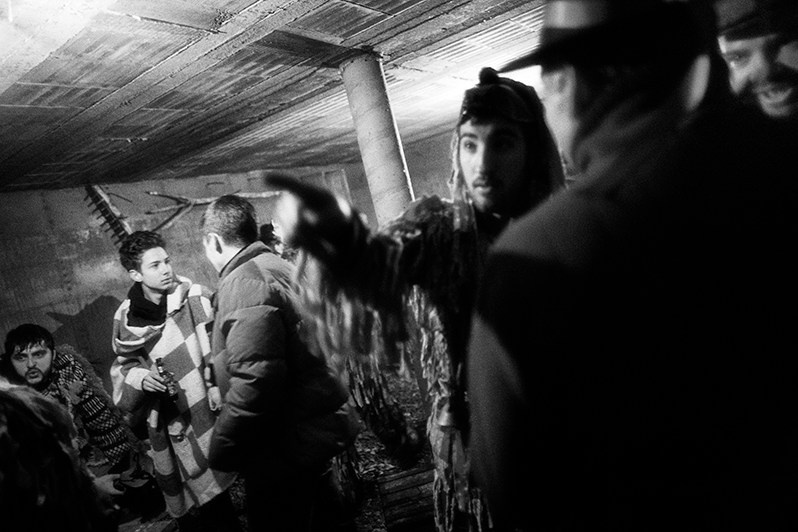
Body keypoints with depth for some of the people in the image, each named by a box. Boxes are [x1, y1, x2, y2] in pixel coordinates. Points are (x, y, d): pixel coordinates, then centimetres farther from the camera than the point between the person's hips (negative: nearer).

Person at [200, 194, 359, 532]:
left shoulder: (243, 284, -20)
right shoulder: (280, 267, 10)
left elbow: (254, 383, -28)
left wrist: (221, 450, -17)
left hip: (286, 447, -9)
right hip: (322, 425, 10)